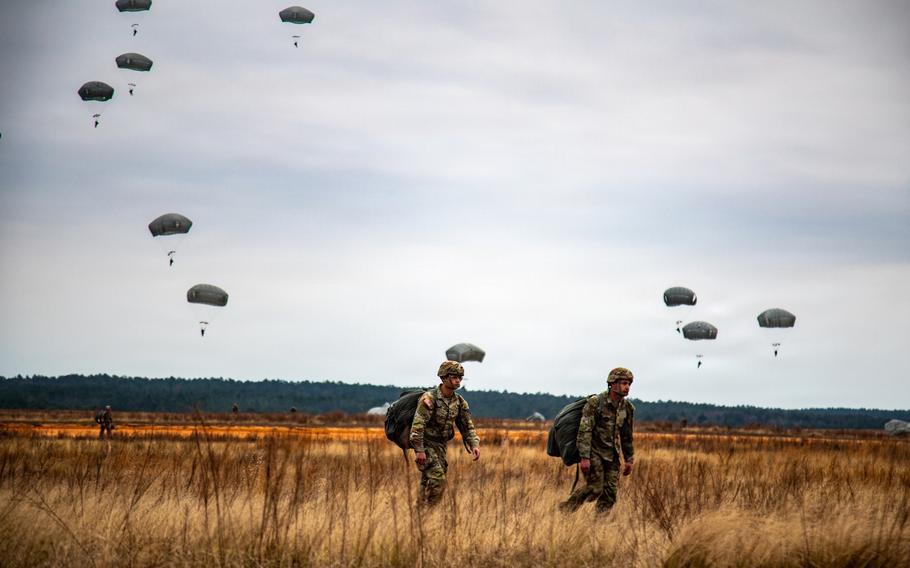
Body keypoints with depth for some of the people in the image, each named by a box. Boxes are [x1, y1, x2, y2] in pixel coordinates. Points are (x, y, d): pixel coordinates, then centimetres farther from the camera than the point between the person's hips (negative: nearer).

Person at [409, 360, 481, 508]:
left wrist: (474, 445, -10)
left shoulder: (459, 401, 2)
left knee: (427, 482, 13)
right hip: (426, 444, -7)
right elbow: (417, 425, -23)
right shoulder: (429, 398, -20)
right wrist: (419, 450, -25)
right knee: (437, 479, -19)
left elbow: (467, 426, 6)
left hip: (441, 445, 7)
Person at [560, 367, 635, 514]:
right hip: (594, 453, -6)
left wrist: (629, 459, 14)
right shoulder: (595, 403, -14)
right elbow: (584, 431, -17)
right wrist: (584, 457, -22)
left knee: (610, 492, -1)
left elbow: (627, 436, 16)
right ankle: (566, 508, 6)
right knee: (594, 489, -11)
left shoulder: (627, 408, 5)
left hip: (612, 455, 6)